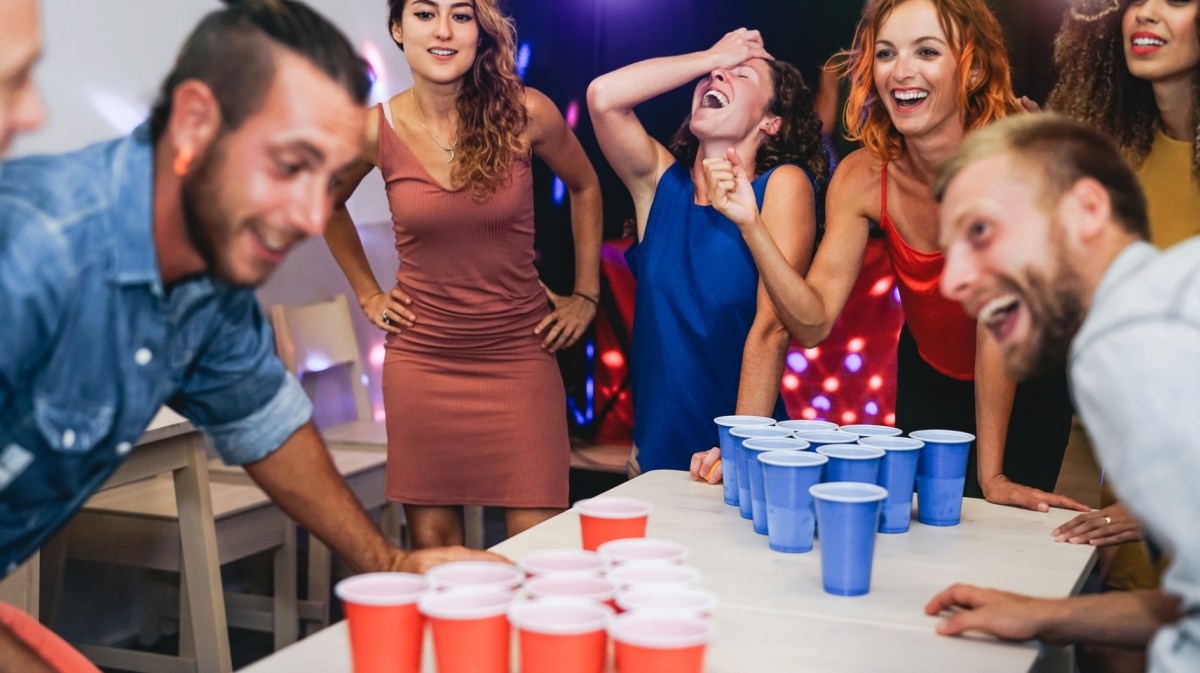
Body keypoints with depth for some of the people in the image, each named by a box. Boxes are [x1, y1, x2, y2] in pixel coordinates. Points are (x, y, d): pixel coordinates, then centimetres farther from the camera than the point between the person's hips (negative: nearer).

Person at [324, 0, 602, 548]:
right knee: (432, 546, 5)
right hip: (421, 361, 1)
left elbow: (584, 186, 12)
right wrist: (367, 293, 11)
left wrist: (586, 295, 10)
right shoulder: (375, 131, -5)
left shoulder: (526, 113, -8)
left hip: (519, 356, -1)